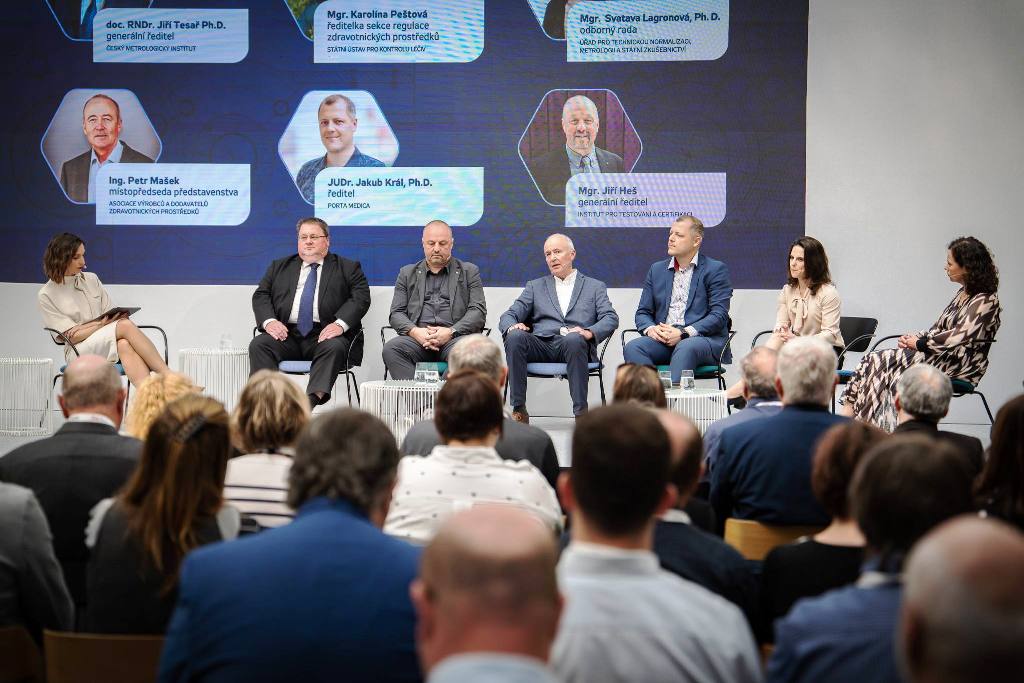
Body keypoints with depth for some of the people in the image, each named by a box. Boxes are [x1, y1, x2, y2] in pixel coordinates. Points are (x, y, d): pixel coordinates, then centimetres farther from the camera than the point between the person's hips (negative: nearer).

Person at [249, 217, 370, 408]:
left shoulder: (347, 268, 15)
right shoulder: (280, 267, 24)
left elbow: (360, 298, 2)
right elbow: (260, 295, 15)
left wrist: (340, 324, -17)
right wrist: (269, 321, -7)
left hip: (324, 334, -3)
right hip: (287, 334, 3)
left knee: (334, 348, -36)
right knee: (259, 344, -25)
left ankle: (312, 400, -51)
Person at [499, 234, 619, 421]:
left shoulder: (595, 287, 20)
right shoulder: (535, 286, 25)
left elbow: (611, 319, 5)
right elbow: (508, 316, 15)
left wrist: (589, 332, -17)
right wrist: (512, 326, -12)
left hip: (576, 345, -2)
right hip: (541, 345, 2)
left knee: (573, 339, -38)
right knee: (515, 336, -30)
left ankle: (581, 411, -34)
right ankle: (519, 409, -27)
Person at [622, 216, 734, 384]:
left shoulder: (716, 269, 5)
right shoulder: (657, 269, 20)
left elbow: (719, 315, -5)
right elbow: (642, 312, 18)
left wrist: (683, 333, -17)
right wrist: (650, 329, -7)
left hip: (703, 338, -4)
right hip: (663, 338, 4)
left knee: (685, 347, -38)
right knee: (632, 347, -26)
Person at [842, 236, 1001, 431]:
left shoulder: (986, 301, -10)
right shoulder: (962, 293, 18)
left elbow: (960, 336, -20)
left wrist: (920, 343, -13)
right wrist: (912, 337, 0)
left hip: (960, 367, -8)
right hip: (941, 356, 8)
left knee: (881, 362, -23)